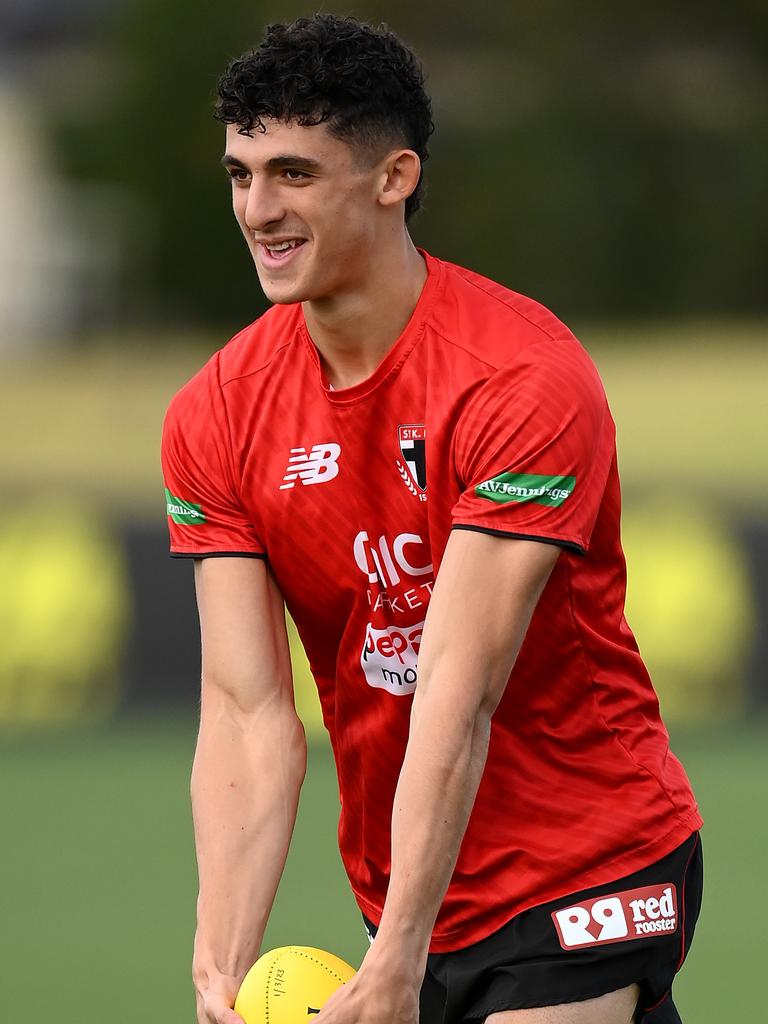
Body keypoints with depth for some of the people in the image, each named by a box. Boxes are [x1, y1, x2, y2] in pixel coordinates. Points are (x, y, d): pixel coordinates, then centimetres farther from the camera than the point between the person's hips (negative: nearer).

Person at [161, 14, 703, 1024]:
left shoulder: (528, 379, -18)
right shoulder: (217, 416, -2)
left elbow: (460, 697, -24)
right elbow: (247, 713, -9)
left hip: (589, 869, -5)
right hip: (400, 896, 5)